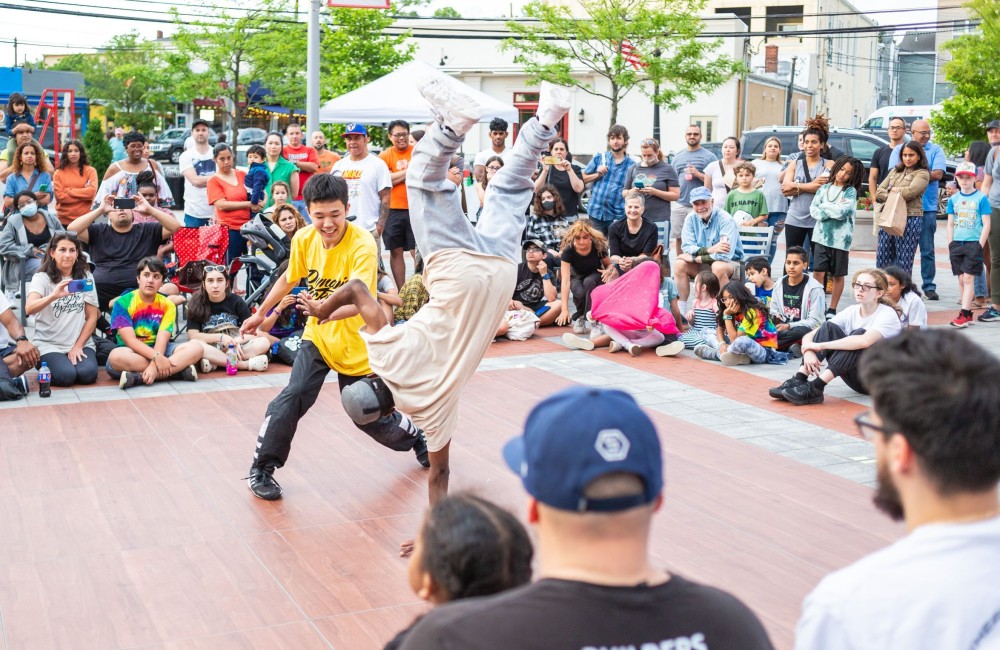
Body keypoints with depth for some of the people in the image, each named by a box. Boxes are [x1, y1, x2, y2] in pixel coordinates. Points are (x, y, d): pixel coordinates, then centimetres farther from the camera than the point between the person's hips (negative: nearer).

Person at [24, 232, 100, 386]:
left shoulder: (86, 277, 5)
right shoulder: (41, 278, -4)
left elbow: (92, 317, 4)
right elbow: (29, 309, -23)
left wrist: (78, 346, -7)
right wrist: (53, 296, -42)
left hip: (81, 343, 2)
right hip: (49, 345, -2)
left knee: (87, 374, -26)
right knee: (66, 375, -27)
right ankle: (44, 366, 6)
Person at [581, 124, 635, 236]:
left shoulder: (631, 165, 5)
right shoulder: (599, 158, 7)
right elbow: (583, 178, 10)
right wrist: (597, 175, -5)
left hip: (618, 215, -1)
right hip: (596, 211, 1)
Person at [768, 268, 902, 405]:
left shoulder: (887, 314, -13)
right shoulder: (851, 312, 3)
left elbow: (865, 341, -35)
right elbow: (808, 336, -3)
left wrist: (820, 346, -31)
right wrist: (808, 351, -27)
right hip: (856, 377, 5)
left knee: (858, 334, -30)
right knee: (828, 327, -13)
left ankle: (815, 388, -38)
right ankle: (799, 380, -25)